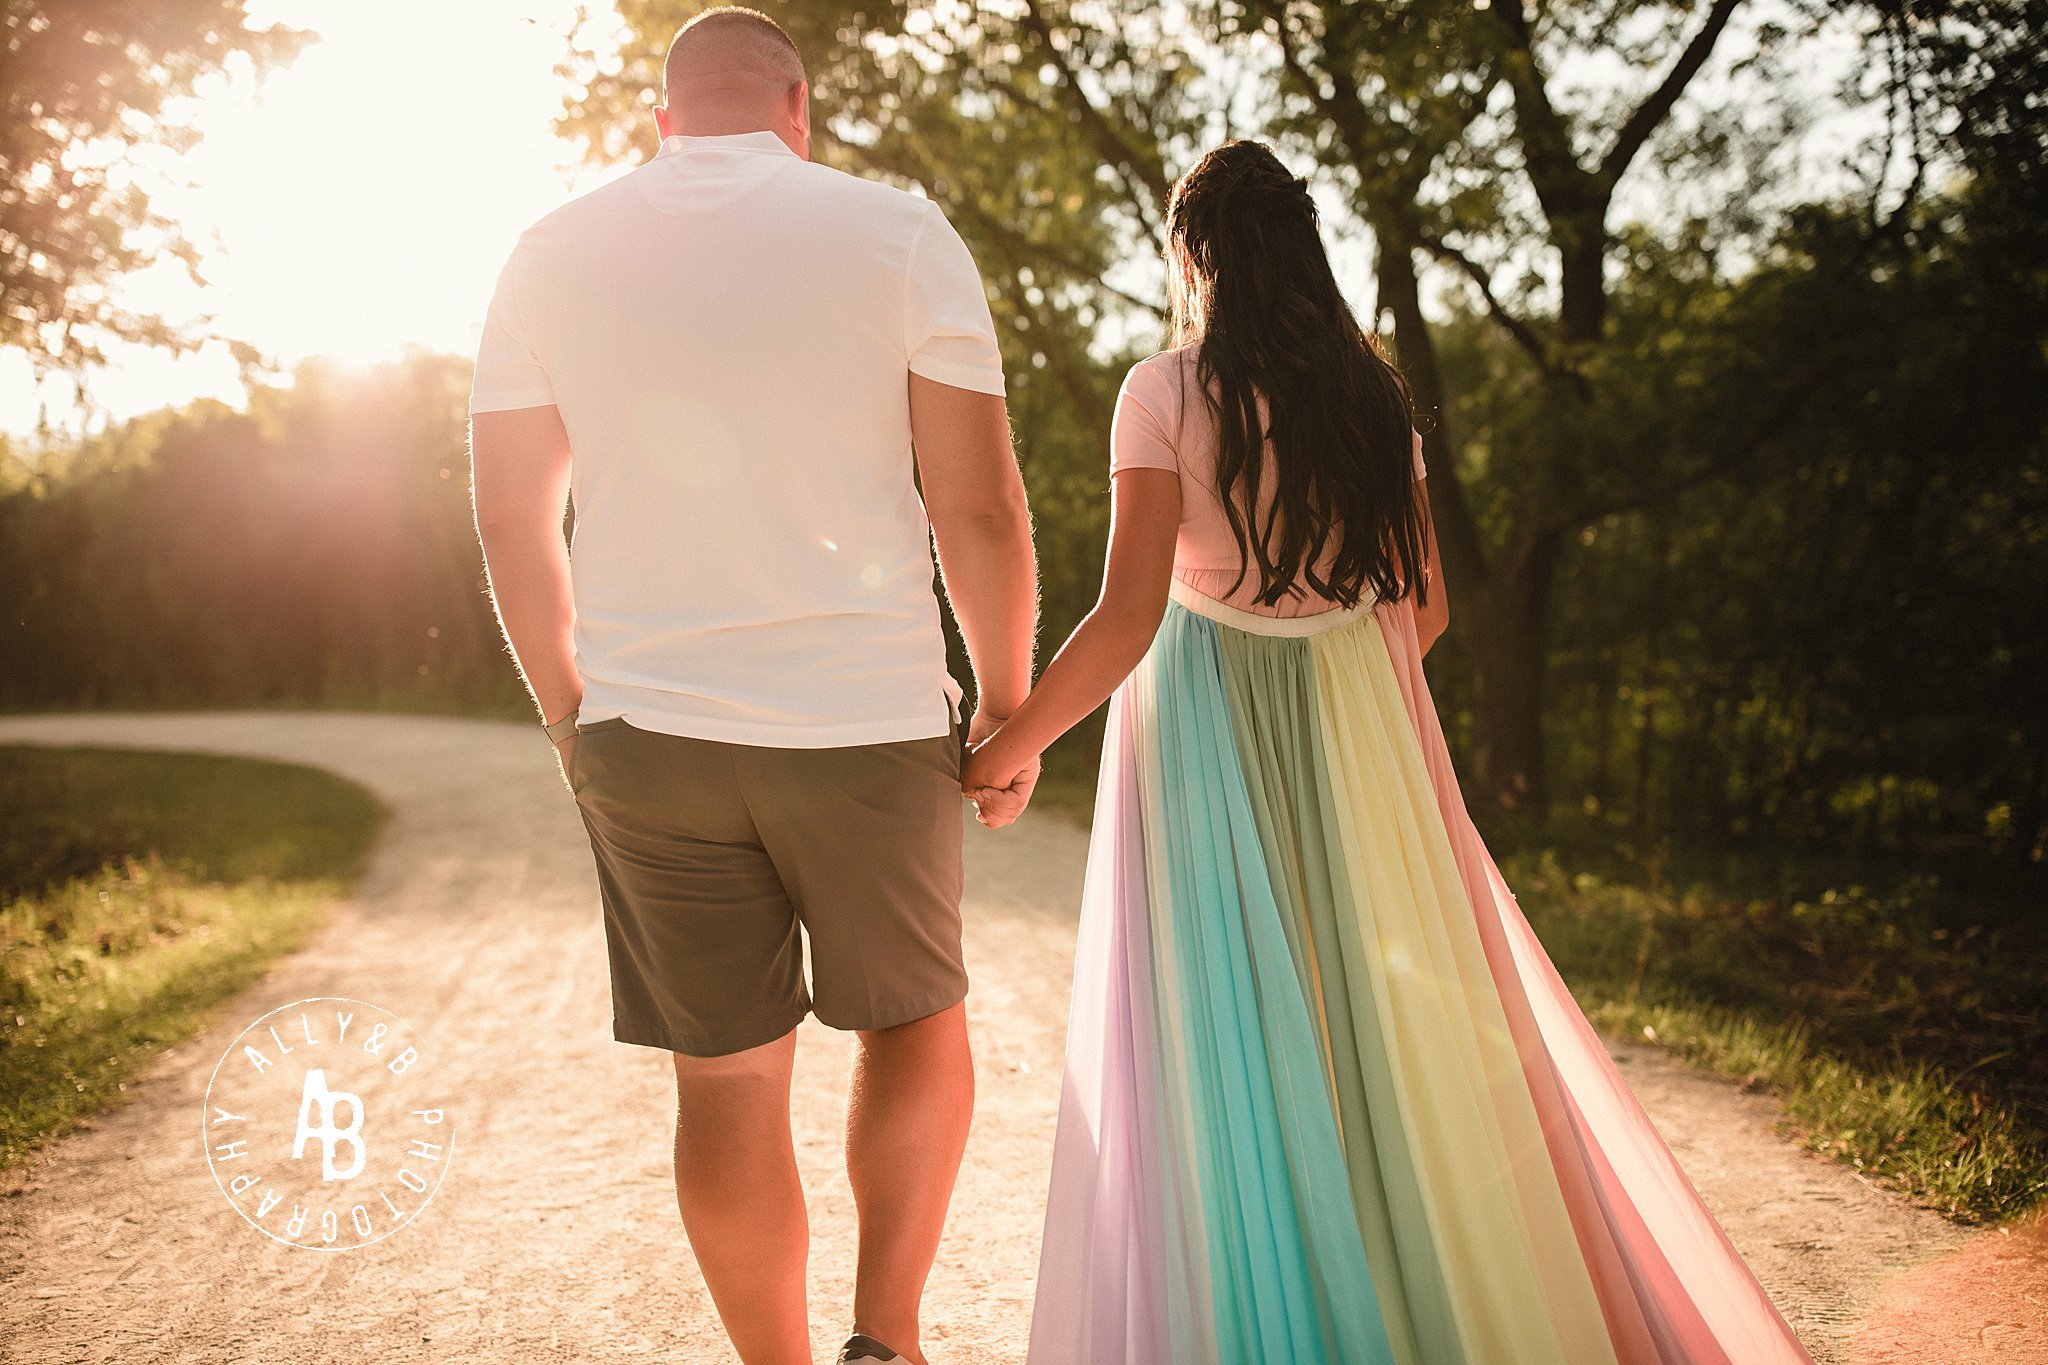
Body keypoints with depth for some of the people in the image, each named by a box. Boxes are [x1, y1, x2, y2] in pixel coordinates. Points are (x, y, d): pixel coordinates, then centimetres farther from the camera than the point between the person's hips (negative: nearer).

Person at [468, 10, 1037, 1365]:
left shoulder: (552, 254, 6)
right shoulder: (898, 233, -2)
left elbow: (512, 520, 8)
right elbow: (979, 510, -6)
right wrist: (1005, 704, 6)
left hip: (642, 733, 2)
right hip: (867, 718, -1)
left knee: (727, 1077, 12)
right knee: (916, 1026, 19)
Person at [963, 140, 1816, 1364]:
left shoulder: (1168, 391, -9)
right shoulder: (1373, 393, 6)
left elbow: (1126, 617, -16)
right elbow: (1426, 606, 9)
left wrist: (1018, 740, -4)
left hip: (1208, 728, -4)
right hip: (1360, 735, 5)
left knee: (1230, 1044, 5)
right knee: (1398, 1007, 15)